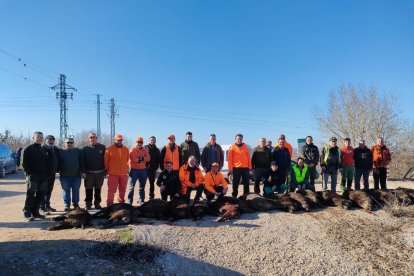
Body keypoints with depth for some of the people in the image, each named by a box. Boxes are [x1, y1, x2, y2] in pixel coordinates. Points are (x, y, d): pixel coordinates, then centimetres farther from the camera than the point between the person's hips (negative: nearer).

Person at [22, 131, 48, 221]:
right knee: (30, 195, -5)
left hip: (43, 177, 6)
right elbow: (24, 163, -6)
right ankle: (27, 213, 2)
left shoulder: (43, 150, 17)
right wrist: (29, 174, -14)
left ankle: (35, 212, 17)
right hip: (32, 177, -6)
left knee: (40, 194, 8)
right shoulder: (28, 149, -1)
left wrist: (46, 174, 8)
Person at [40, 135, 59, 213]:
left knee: (49, 190, 15)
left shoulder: (56, 149, 10)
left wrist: (57, 169, 13)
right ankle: (43, 207, 1)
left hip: (53, 173, 6)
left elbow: (58, 160, 19)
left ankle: (47, 205, 25)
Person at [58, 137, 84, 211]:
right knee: (66, 191, 5)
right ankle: (67, 205, 14)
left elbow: (81, 162, 4)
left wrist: (82, 171, -2)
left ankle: (76, 204, 17)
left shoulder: (78, 151, 6)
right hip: (64, 176, 0)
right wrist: (59, 171, -2)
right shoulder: (60, 151, 6)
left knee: (76, 190, 6)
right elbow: (58, 162, 7)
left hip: (76, 175, 0)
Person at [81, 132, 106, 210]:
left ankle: (97, 203, 20)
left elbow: (105, 159, 4)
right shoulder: (85, 149, 3)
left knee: (98, 189, 10)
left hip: (100, 172, 1)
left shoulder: (102, 147, 3)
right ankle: (88, 204, 13)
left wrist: (105, 170, 0)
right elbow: (83, 161, 1)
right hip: (89, 173, 0)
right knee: (89, 189, 4)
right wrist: (83, 172, -6)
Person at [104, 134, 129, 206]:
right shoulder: (110, 149, -4)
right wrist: (107, 170, 6)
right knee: (111, 190, -2)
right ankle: (109, 204, 5)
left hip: (124, 173, 4)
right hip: (113, 174, -4)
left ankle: (121, 202, 26)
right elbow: (106, 161, 1)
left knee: (122, 190, 13)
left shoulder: (126, 149, 7)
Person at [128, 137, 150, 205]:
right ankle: (129, 201, 3)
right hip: (134, 169, -4)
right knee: (131, 186, -1)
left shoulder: (145, 150, 9)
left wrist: (139, 158, -18)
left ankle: (141, 200, 18)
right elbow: (132, 158, -18)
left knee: (142, 186, 10)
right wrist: (142, 159, -11)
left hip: (143, 169, 4)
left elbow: (148, 158, -6)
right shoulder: (132, 149, -2)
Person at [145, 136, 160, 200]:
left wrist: (156, 167, 0)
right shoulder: (145, 148, 1)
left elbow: (158, 160, 11)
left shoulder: (157, 150, 11)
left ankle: (151, 197, 17)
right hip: (145, 168, -3)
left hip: (153, 169, 3)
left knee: (152, 183, 9)